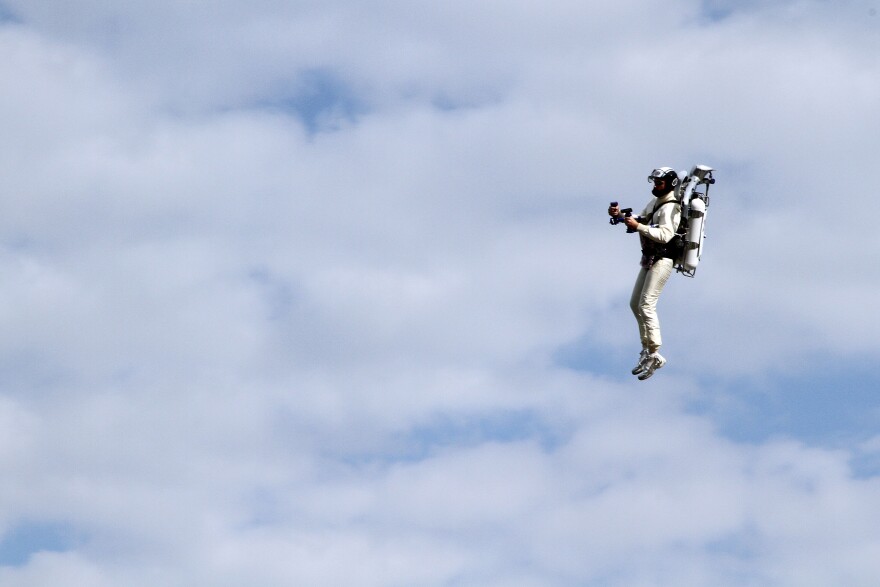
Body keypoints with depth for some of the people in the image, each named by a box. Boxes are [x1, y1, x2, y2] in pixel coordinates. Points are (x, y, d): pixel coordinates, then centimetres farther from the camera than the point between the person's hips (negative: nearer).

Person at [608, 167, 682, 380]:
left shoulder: (670, 207, -16)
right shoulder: (655, 202, 14)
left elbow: (664, 235, -28)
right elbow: (641, 220, 17)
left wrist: (638, 226, -32)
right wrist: (620, 215, 0)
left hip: (662, 260, -10)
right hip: (649, 259, 10)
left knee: (646, 305, -16)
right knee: (635, 303, 12)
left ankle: (654, 355, -15)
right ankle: (646, 348, 21)